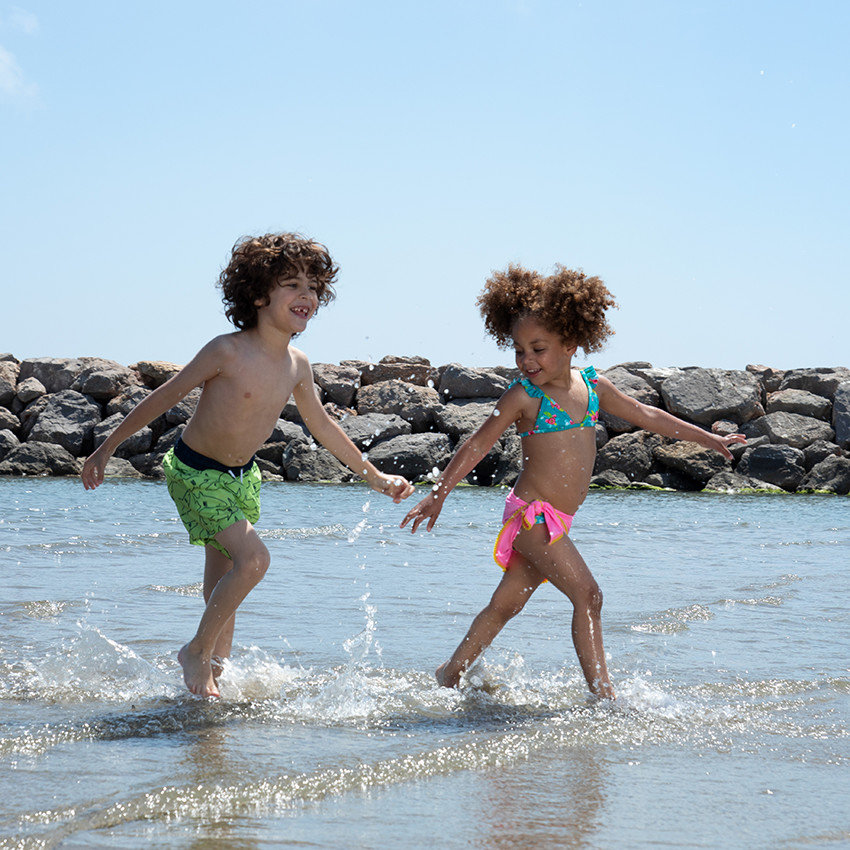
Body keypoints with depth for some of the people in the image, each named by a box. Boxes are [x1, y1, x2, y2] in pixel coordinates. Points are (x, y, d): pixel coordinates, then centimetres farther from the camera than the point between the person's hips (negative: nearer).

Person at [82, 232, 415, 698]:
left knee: (223, 586, 14)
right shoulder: (228, 351, -25)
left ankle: (215, 671, 29)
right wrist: (106, 448, -9)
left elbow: (321, 425, 11)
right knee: (253, 558, -21)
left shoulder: (297, 365, -6)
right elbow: (162, 398, -15)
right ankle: (197, 651, -2)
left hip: (243, 476, 7)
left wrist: (374, 476, 15)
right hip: (194, 472, -7)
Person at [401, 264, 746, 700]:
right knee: (587, 594, -14)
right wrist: (439, 493, -12)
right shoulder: (522, 395, -9)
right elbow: (479, 444, -6)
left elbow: (644, 415, 18)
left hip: (555, 521, 6)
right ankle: (602, 691, -12)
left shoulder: (593, 386, 7)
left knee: (505, 604, 13)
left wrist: (709, 439, 23)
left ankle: (449, 675, 25)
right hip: (530, 512, -6)